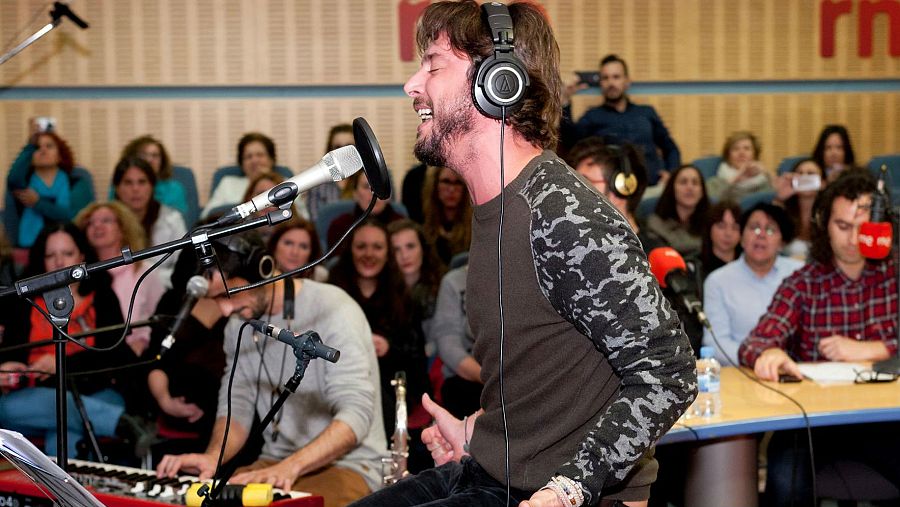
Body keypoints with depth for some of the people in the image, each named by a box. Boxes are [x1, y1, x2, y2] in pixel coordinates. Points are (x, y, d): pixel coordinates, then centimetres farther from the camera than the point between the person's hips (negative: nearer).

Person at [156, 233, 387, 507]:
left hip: (345, 466, -6)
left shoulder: (334, 310, -15)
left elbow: (356, 414, -23)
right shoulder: (239, 323, 9)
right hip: (274, 464, 6)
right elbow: (237, 407, 11)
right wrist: (212, 457, -11)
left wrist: (290, 466, -36)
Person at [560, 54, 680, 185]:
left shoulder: (647, 113, 22)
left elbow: (671, 148, 25)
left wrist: (671, 173, 5)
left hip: (655, 185, 3)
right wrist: (564, 100, -18)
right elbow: (569, 139, -6)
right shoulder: (594, 116, 12)